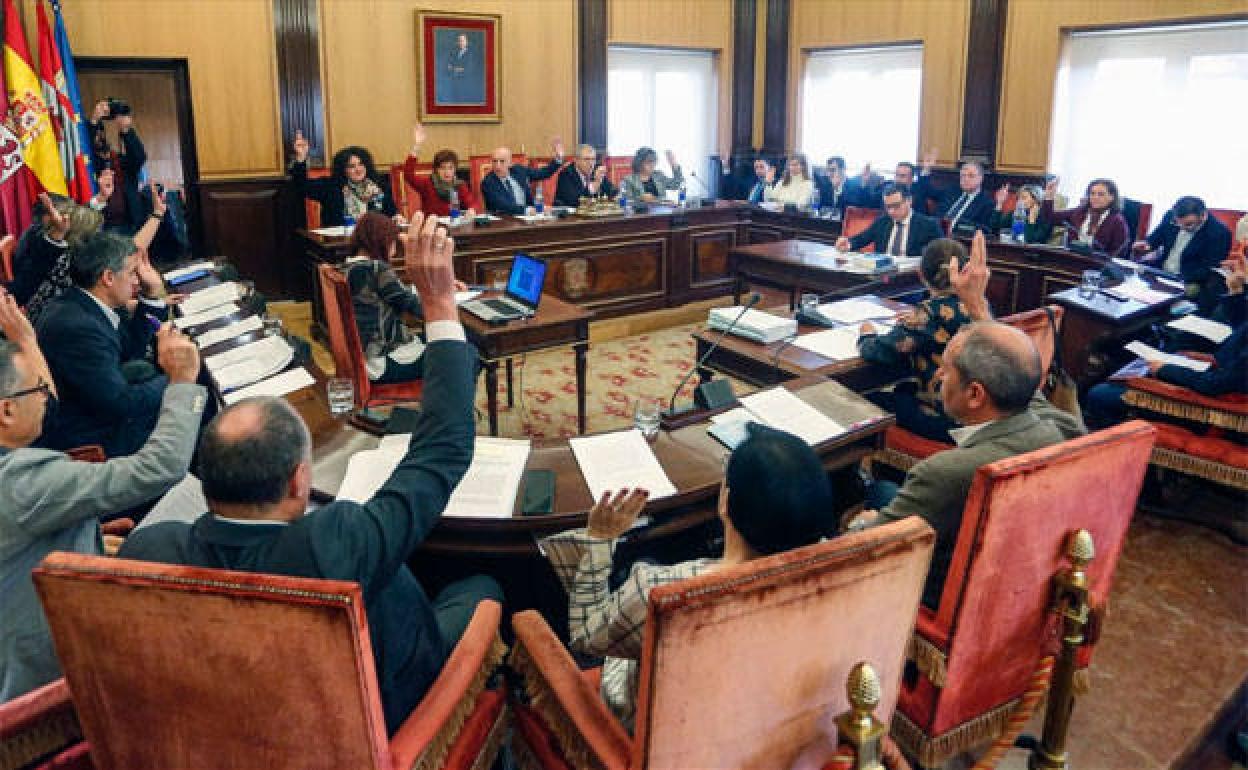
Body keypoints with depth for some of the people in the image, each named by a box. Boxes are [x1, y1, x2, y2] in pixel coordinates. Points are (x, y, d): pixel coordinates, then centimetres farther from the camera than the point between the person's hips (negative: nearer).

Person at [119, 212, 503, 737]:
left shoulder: (146, 549, -30)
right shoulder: (333, 548, -43)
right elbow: (446, 448, -33)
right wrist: (440, 304, -28)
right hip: (378, 724, -4)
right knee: (481, 591, 20)